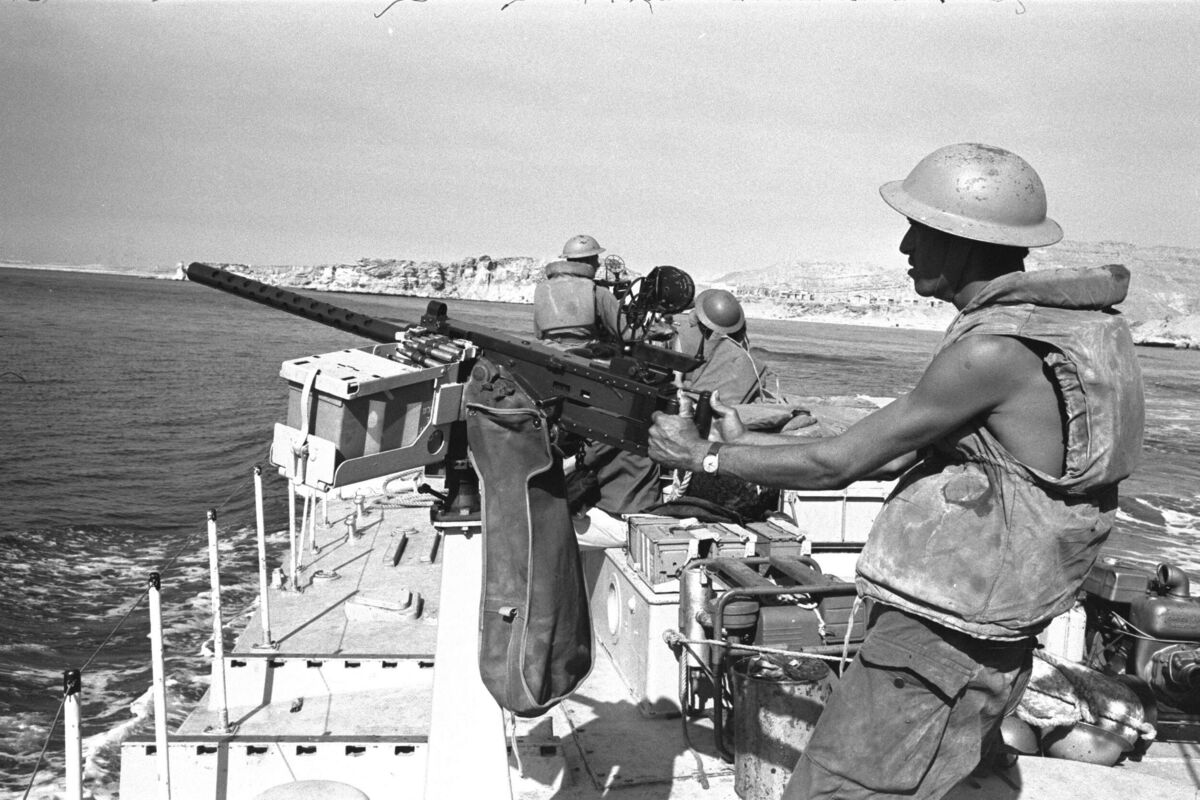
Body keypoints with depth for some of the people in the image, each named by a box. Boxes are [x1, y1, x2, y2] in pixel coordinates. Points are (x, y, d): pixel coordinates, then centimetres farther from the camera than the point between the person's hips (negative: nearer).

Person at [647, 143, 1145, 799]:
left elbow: (835, 464, -16)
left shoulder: (996, 350, -23)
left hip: (935, 649, -9)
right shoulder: (1050, 322, 7)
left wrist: (705, 457, -4)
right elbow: (900, 451, 12)